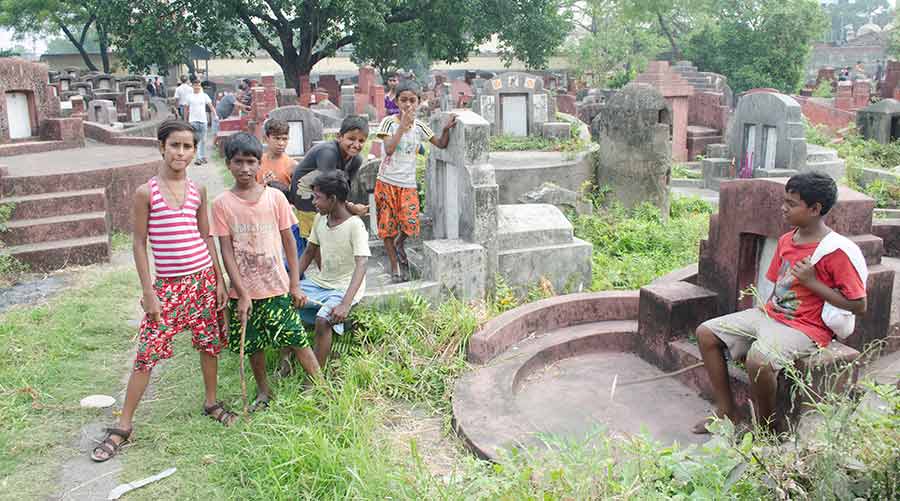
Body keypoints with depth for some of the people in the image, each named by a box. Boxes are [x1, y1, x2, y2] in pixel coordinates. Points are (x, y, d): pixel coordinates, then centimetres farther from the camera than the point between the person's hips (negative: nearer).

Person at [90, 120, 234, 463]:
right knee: (147, 353, -2)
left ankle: (211, 402, 34)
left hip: (203, 278, 3)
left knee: (210, 344, 13)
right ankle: (123, 426, 11)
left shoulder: (198, 191, 3)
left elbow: (206, 238, 9)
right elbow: (140, 244, -5)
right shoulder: (146, 192, -7)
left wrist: (219, 280, 8)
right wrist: (148, 292, -8)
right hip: (168, 286, -3)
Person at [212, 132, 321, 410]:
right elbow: (226, 251, -6)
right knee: (254, 346, 13)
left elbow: (289, 241, 2)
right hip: (243, 291, 1)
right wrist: (242, 293, -10)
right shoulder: (222, 203, -5)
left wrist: (295, 285, 1)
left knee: (297, 339, 1)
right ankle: (263, 392, 34)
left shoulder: (275, 197, -3)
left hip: (277, 287, 0)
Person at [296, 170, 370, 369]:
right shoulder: (320, 219, 3)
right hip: (320, 282, 8)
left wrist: (345, 304, -39)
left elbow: (361, 266, -28)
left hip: (345, 287, -7)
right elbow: (309, 253, 15)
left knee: (322, 320, -32)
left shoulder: (355, 225, -19)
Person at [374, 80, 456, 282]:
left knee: (410, 223, -14)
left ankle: (399, 244, 21)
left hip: (408, 183, 2)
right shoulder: (389, 122, -6)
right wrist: (403, 125, -21)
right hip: (387, 181, -2)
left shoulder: (419, 126, 4)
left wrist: (446, 129, -9)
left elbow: (441, 144, 9)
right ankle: (395, 267, 18)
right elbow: (389, 149, -20)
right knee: (388, 225, 4)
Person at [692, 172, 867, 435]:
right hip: (770, 315, 8)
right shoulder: (786, 240, 9)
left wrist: (812, 282, -18)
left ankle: (767, 430, -9)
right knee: (706, 332, -3)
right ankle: (727, 413, 4)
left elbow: (859, 305, -14)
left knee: (759, 358, -35)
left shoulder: (837, 251, -15)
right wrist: (765, 310, 6)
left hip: (805, 328, -8)